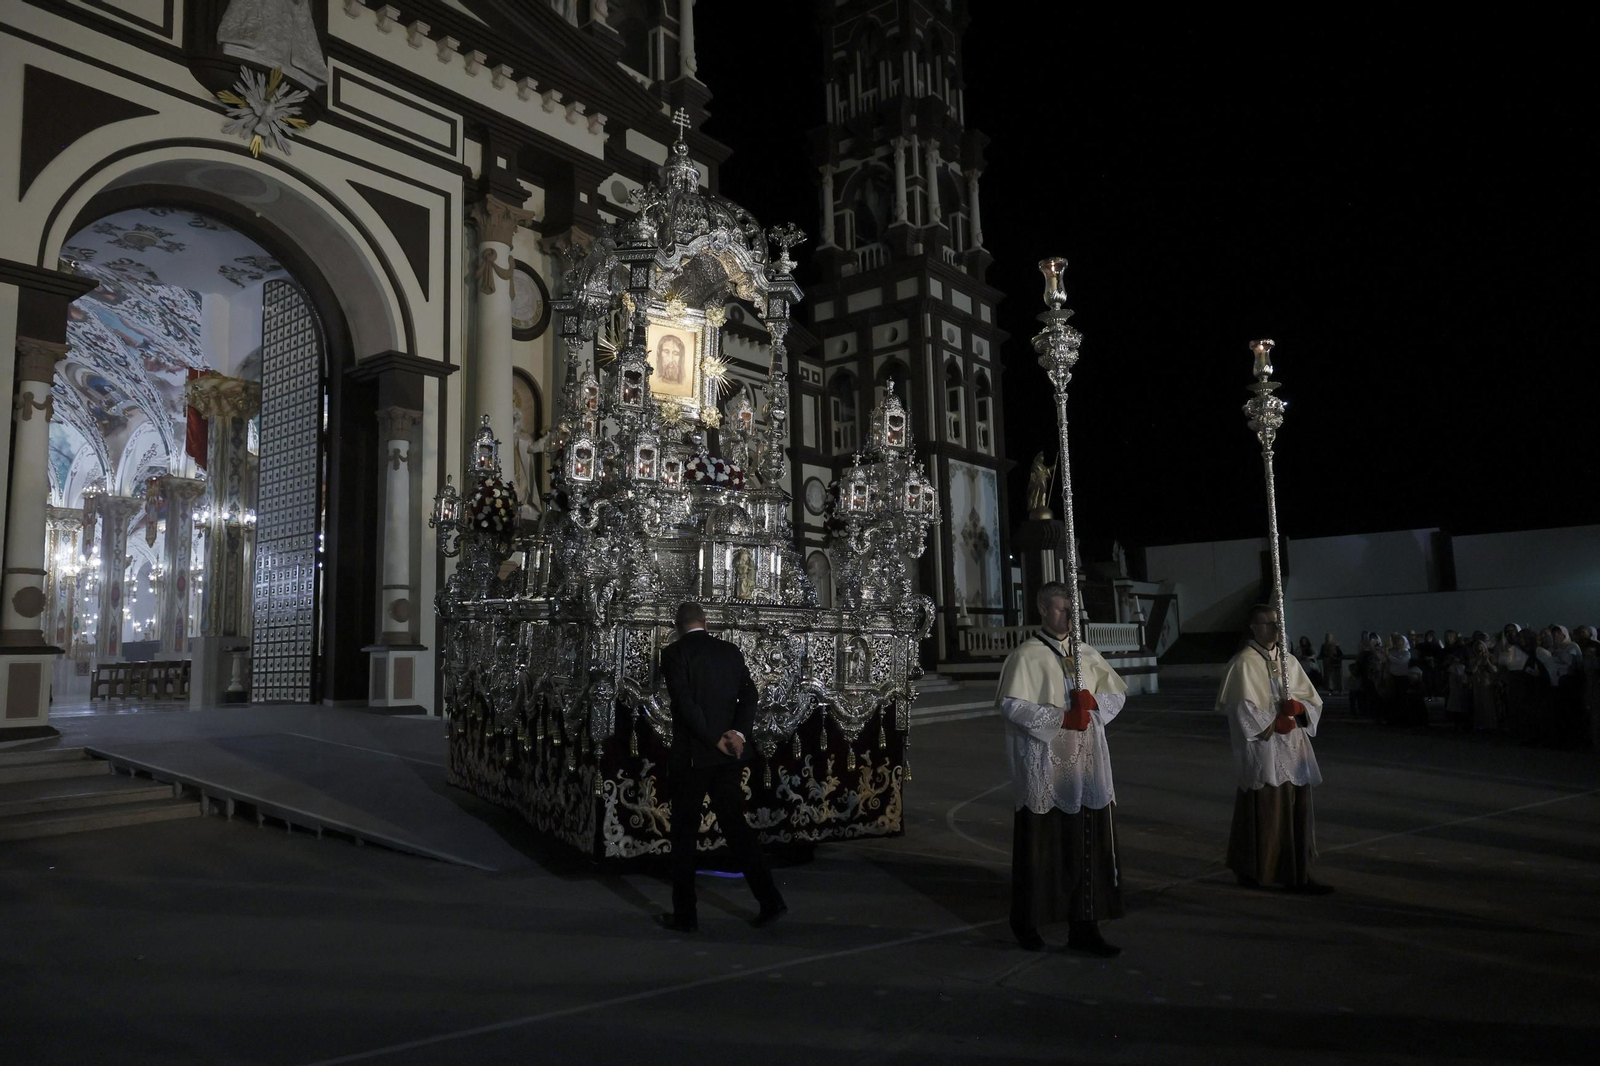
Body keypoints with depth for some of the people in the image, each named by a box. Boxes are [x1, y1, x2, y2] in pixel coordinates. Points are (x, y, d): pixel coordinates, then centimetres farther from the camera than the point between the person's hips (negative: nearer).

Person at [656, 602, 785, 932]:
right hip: (727, 757, 5)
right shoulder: (731, 651, 7)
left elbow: (685, 703, -17)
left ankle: (685, 915, 15)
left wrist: (715, 740, -11)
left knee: (684, 834, 7)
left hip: (690, 756, -4)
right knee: (735, 825, 12)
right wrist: (739, 733, -11)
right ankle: (769, 900, 7)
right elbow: (749, 696, 0)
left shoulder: (674, 653, -8)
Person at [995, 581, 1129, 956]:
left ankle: (1084, 927, 13)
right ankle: (1026, 922, 22)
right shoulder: (1026, 655, -7)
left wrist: (1093, 702, -6)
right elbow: (1012, 704, -15)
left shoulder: (1088, 655, 11)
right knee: (1040, 846, 5)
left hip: (1084, 767, 5)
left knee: (1086, 846, 4)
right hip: (1042, 766, -5)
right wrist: (1063, 719, -19)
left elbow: (1118, 694, 15)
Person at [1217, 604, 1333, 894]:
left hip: (1293, 750, 6)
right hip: (1263, 751, -6)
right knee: (1264, 812, 1)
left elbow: (1313, 701, 11)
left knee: (1296, 812, 5)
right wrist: (1275, 724, -12)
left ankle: (1297, 874, 11)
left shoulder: (1289, 661, 12)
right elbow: (1242, 708, -14)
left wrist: (1297, 707, -9)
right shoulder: (1244, 663, -8)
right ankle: (1250, 871, 16)